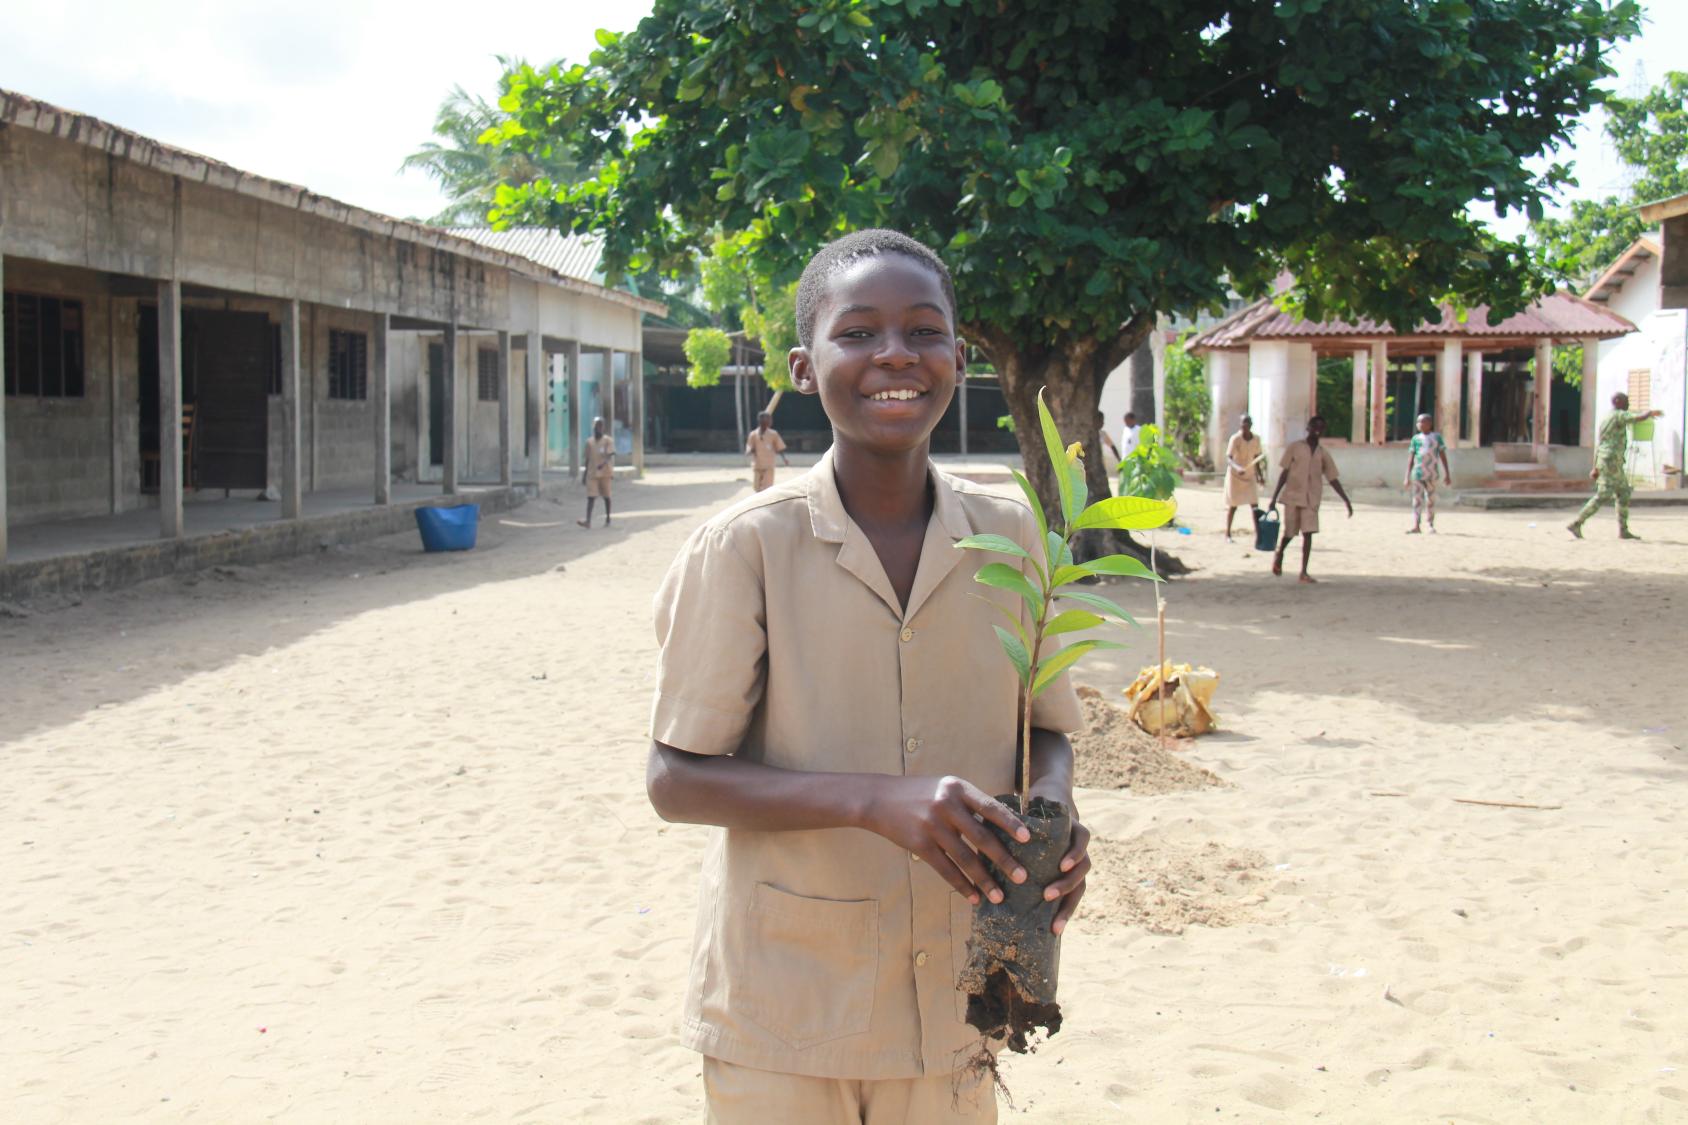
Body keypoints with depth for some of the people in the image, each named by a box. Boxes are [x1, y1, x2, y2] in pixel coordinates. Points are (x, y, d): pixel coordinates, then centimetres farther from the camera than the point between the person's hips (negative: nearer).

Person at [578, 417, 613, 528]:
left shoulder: (608, 441, -3)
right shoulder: (589, 442, 7)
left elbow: (610, 455, -15)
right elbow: (587, 459, 13)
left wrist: (603, 463, -35)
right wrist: (584, 474, 12)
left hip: (605, 473, -2)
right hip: (592, 473, 2)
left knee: (606, 496, 9)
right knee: (590, 496, -8)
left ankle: (608, 519, 23)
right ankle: (588, 521, -18)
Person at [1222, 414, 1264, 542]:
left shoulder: (1256, 439, 0)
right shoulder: (1235, 439, -15)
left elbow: (1256, 458, 12)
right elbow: (1229, 458, -22)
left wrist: (1260, 475, 12)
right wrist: (1237, 468, -41)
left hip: (1250, 476, 4)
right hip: (1235, 475, -4)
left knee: (1254, 505, -5)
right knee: (1232, 506, 5)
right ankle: (1227, 535, 17)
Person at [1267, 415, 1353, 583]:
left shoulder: (1323, 454, 7)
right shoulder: (1294, 448, 0)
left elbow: (1333, 479, 9)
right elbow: (1284, 473, 0)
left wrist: (1347, 501, 2)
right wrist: (1274, 498, -3)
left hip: (1311, 500, 2)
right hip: (1293, 496, -2)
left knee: (1308, 533, -7)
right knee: (1289, 533, 5)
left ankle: (1304, 572, -4)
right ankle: (1278, 554, 37)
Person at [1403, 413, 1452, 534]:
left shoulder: (1436, 437, 5)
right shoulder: (1416, 438, 8)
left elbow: (1443, 456, 6)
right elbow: (1410, 458, 8)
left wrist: (1447, 474, 2)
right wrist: (1407, 476, 4)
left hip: (1431, 474, -1)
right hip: (1418, 473, 1)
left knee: (1431, 500, 6)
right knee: (1417, 499, -6)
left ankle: (1431, 525, 17)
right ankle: (1415, 526, -11)